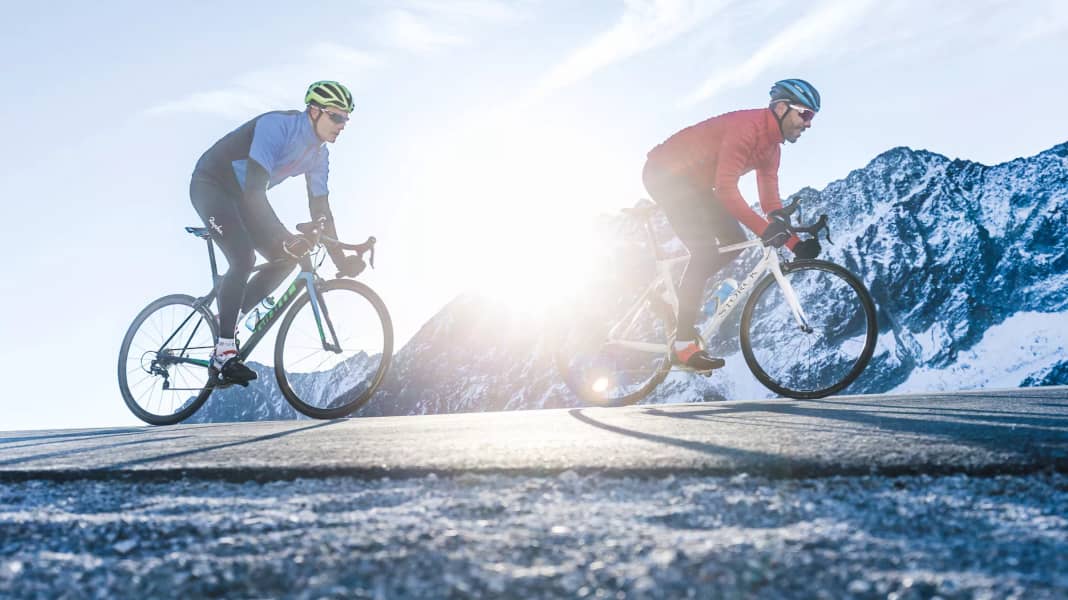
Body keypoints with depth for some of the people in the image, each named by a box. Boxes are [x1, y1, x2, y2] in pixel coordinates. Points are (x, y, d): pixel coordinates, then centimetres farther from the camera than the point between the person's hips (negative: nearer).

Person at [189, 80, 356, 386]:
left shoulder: (318, 154, -4)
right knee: (243, 258, -27)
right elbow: (255, 190, -39)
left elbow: (320, 209, -1)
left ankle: (227, 319, 9)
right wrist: (286, 239, -46)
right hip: (211, 185, -9)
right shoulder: (277, 126, -30)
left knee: (286, 260, -3)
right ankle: (223, 356, -21)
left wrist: (340, 260, -7)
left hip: (242, 195, 9)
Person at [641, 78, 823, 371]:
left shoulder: (771, 147, 4)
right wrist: (764, 229, -38)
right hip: (665, 173, -10)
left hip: (692, 182, 10)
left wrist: (797, 243, -7)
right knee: (705, 251, -19)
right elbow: (725, 188, -33)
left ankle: (682, 297, 12)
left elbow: (770, 201, 4)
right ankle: (684, 344, -15)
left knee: (735, 241, 2)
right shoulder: (747, 127, -26)